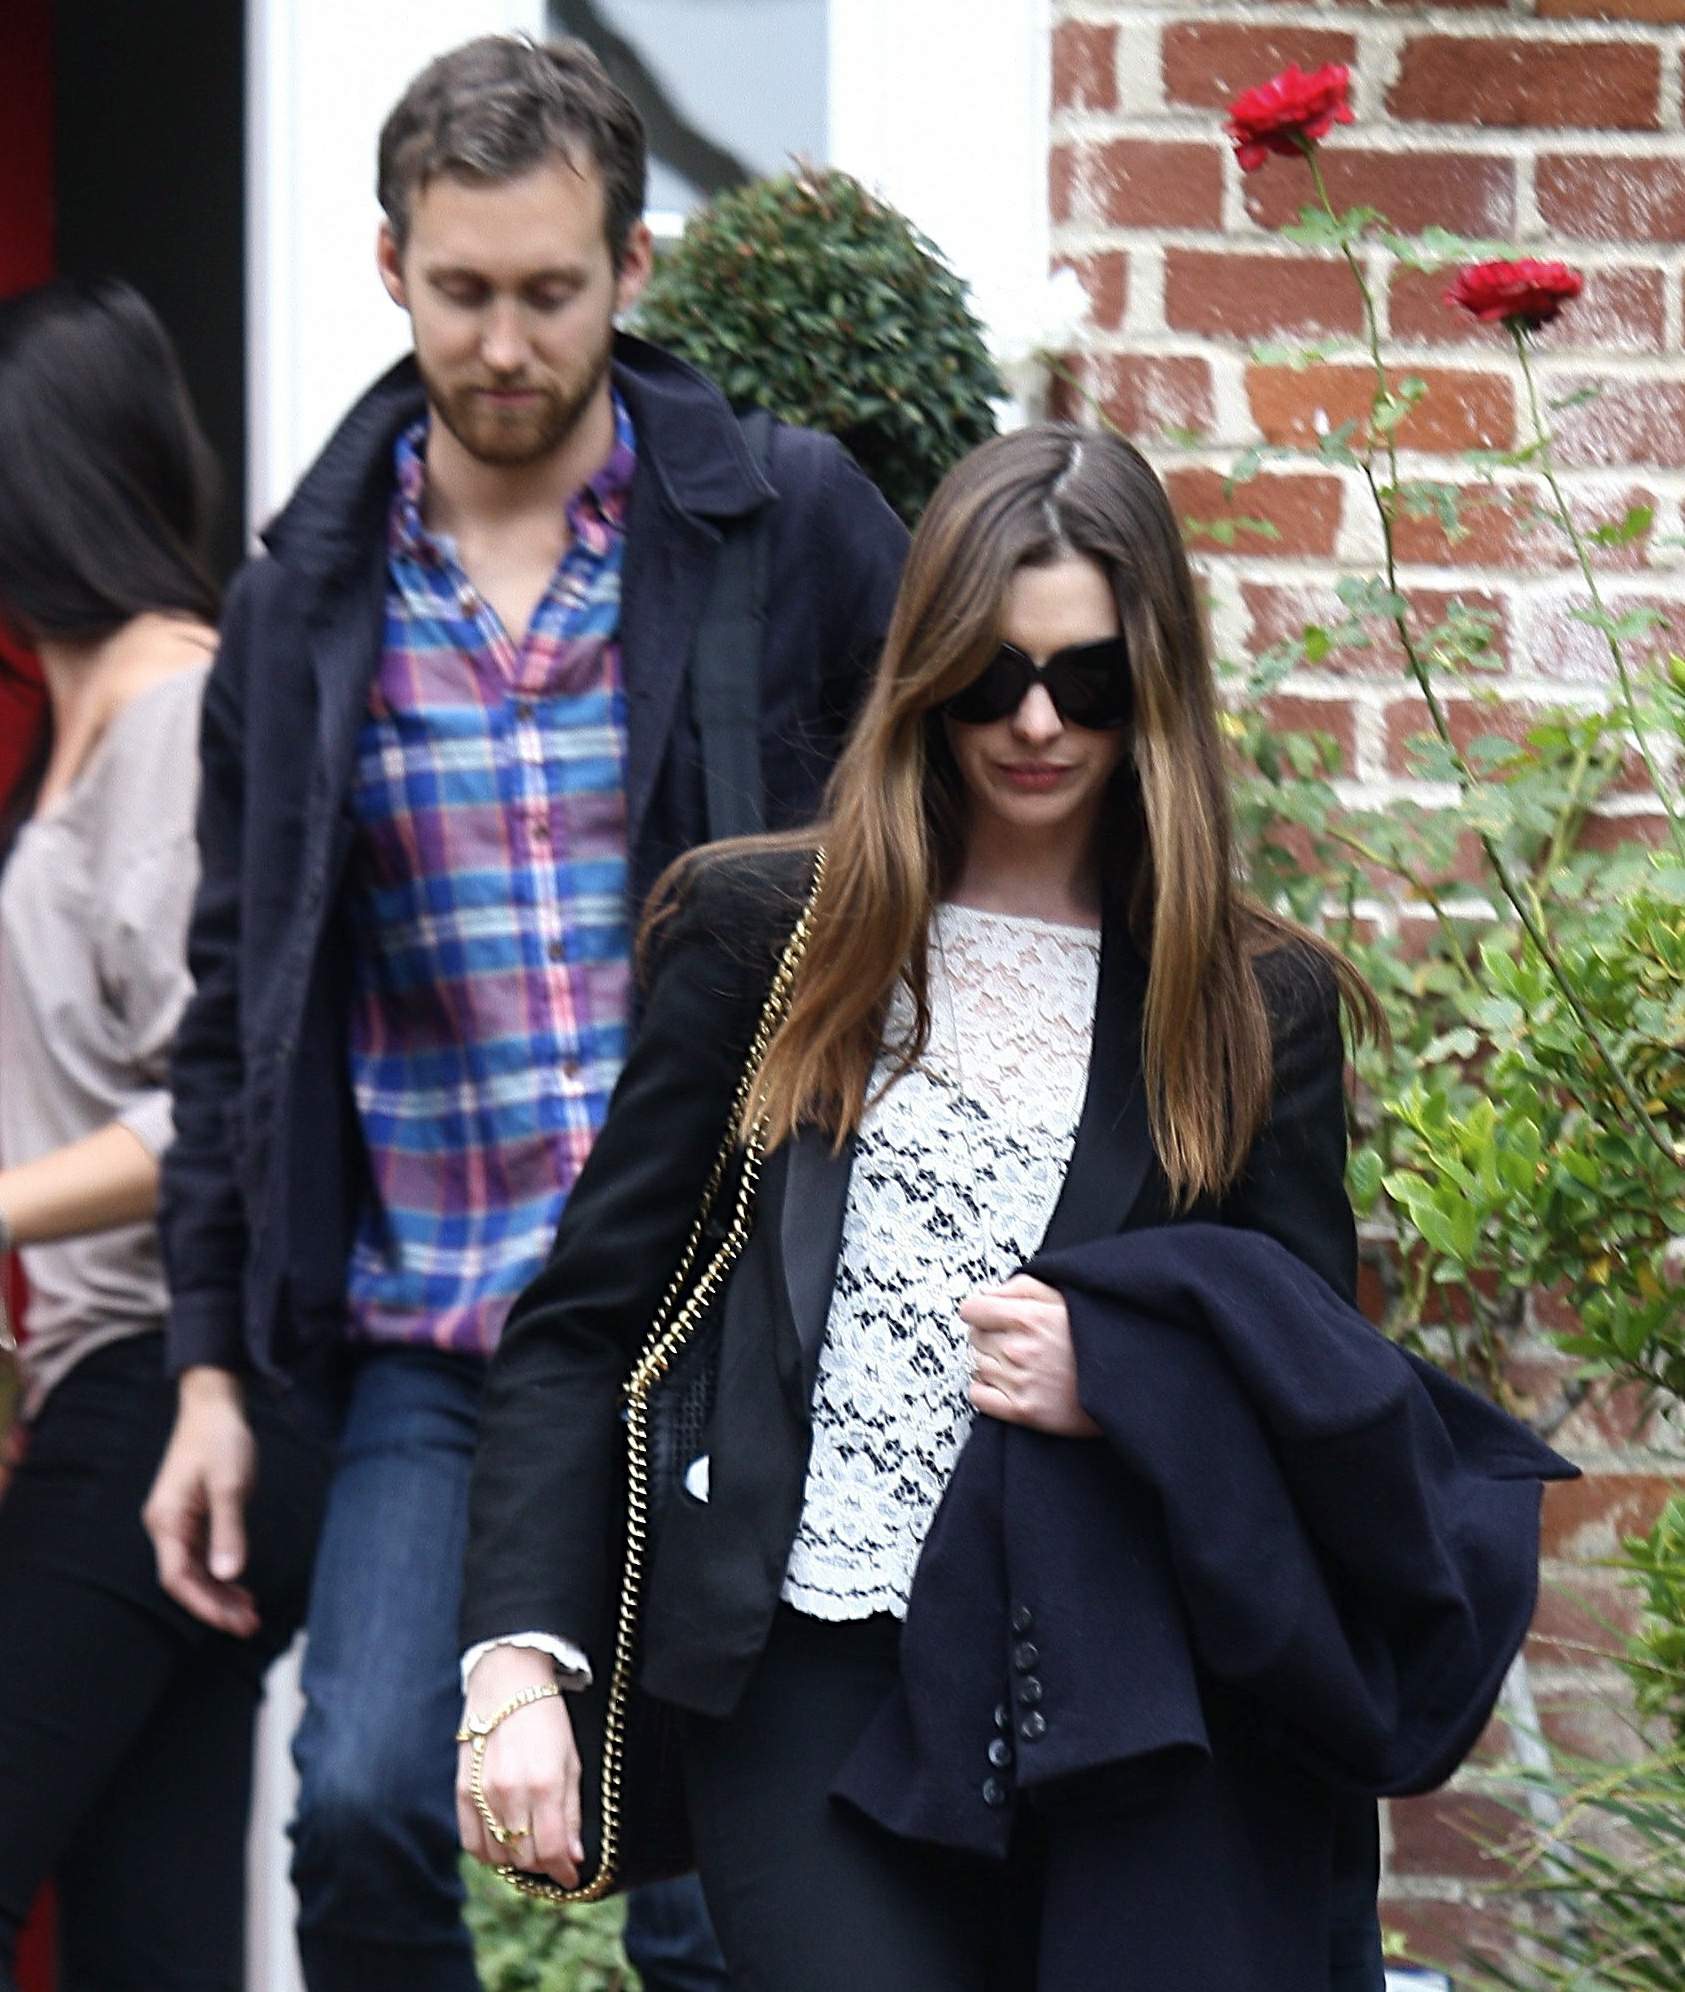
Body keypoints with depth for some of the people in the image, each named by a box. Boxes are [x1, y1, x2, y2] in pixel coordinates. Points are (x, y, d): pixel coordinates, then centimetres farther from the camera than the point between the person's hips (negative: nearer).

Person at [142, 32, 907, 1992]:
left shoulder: (792, 530, 0)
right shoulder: (306, 594, 7)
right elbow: (235, 1007, 13)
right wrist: (210, 1367, 8)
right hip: (430, 1339, 2)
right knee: (362, 1800, -16)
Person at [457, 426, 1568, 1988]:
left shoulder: (1256, 1006, 11)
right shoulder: (772, 934, 9)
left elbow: (1320, 1402, 12)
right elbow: (581, 1322, 7)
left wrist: (1116, 1381, -10)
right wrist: (518, 1664, -5)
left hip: (1140, 1724, 1)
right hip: (818, 1690, -1)